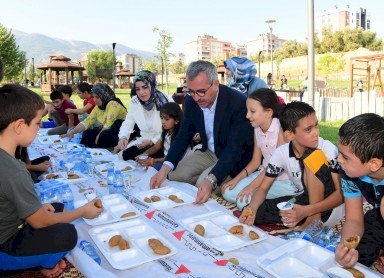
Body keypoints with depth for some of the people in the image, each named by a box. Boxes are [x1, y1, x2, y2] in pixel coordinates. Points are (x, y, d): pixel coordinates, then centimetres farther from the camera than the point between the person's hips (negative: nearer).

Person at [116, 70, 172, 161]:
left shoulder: (165, 102, -16)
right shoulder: (134, 101, 1)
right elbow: (127, 123, 0)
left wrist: (152, 141, -23)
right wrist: (123, 137, -21)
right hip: (143, 140, 5)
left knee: (127, 154, -21)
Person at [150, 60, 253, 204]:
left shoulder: (238, 103, -28)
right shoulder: (191, 101, -9)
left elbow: (234, 148, -31)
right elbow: (183, 136, -5)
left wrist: (211, 180, -44)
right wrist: (164, 169, -20)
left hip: (236, 156, -6)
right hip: (209, 152, 6)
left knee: (203, 183, -26)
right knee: (174, 174, -8)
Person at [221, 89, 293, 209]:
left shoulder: (281, 129, -19)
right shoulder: (257, 130, 4)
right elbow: (255, 162, 8)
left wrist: (253, 186, -21)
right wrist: (236, 179, -4)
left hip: (284, 180, -7)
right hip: (264, 174, 7)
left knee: (244, 200, -20)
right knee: (228, 192, -6)